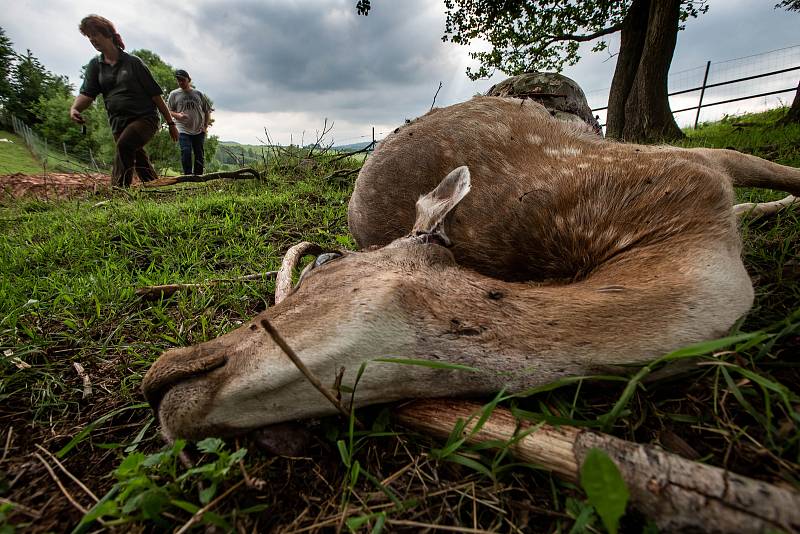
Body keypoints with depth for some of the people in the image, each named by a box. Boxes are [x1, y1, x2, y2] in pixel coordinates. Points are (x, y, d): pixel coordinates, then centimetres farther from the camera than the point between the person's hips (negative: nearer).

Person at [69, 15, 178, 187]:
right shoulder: (95, 65, 11)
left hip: (145, 118, -5)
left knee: (124, 145, -30)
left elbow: (155, 94, 0)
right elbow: (87, 93, 2)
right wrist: (75, 108, -21)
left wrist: (171, 123, -3)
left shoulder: (133, 62, 0)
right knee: (139, 162, 7)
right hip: (118, 123, 6)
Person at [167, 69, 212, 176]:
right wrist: (177, 115, -14)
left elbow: (207, 111, 15)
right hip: (183, 131, -2)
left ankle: (198, 176, 12)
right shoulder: (174, 94, 7)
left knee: (199, 154, 3)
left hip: (199, 131, 2)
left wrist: (205, 126, 4)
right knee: (186, 152, -15)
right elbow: (169, 111, 8)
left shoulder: (198, 94, 10)